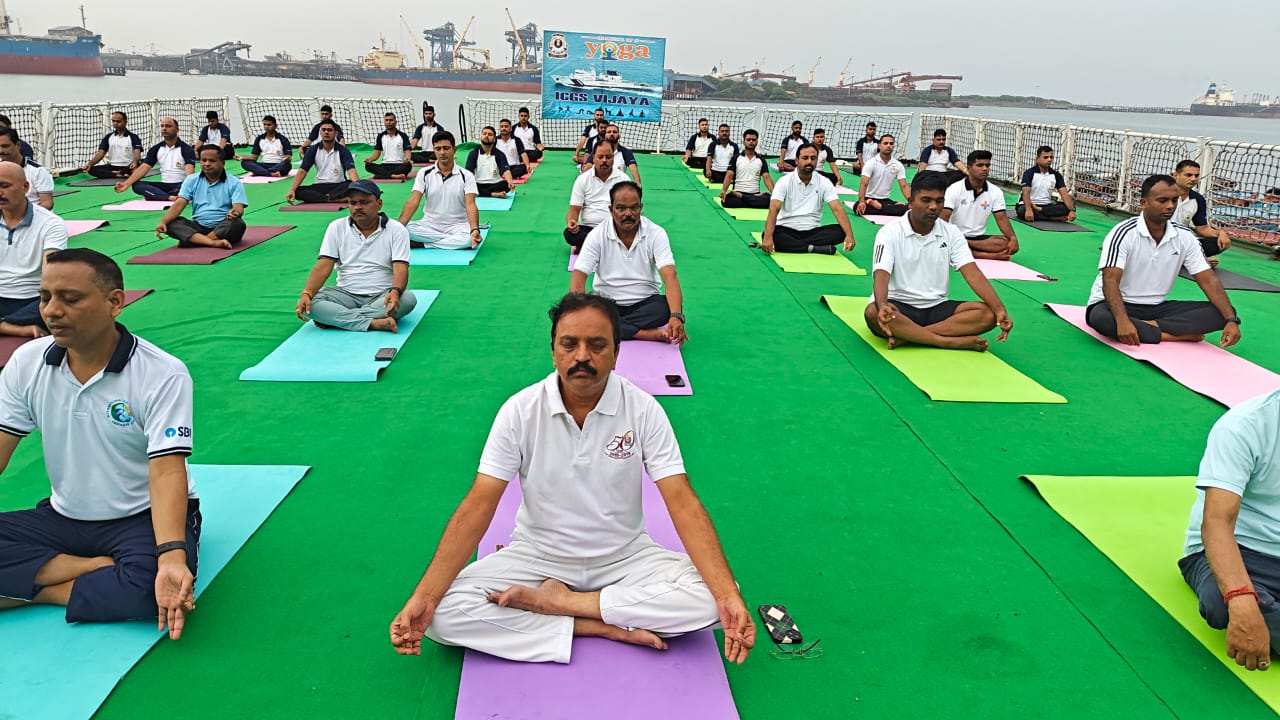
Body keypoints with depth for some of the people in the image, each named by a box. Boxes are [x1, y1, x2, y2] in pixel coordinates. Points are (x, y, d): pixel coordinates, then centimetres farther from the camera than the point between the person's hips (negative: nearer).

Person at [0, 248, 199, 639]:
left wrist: (172, 557, -41)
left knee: (152, 586, -36)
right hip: (63, 517, 5)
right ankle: (103, 569, -15)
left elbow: (166, 472, -25)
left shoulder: (163, 374, -18)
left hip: (143, 518, -4)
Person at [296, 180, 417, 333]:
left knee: (408, 298, -34)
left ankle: (333, 318, -27)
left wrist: (395, 292, -36)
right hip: (346, 295, 1)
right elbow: (323, 267, -2)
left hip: (382, 297, -1)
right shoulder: (337, 227, 5)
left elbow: (400, 268, -13)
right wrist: (306, 294, -21)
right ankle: (373, 323, -35)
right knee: (309, 303, -25)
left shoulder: (396, 230, -2)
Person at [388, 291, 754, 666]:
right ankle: (607, 627, -18)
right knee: (445, 612, -24)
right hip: (538, 557, 0)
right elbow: (478, 506, -14)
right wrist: (424, 596, -24)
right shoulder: (519, 410, -12)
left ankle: (557, 601, -15)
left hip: (626, 557, 0)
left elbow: (682, 502, -17)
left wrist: (727, 594, -30)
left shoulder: (643, 410, -12)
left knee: (707, 597, -26)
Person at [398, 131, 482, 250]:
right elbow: (413, 201, -9)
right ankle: (452, 240, -20)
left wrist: (474, 230, -36)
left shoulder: (466, 175, -4)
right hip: (430, 225, 2)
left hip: (457, 226, -1)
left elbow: (470, 205, -15)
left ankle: (420, 244, -23)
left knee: (469, 238, -37)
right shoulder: (424, 173, 1)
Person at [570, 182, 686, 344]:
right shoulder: (597, 235, -7)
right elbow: (578, 276, -14)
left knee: (669, 306, -31)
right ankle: (649, 334, -33)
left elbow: (669, 276, -21)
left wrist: (676, 316, -39)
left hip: (646, 302, 0)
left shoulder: (656, 233, -9)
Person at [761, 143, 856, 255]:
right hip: (787, 230, -3)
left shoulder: (824, 183, 0)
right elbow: (774, 209, -20)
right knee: (769, 235, -35)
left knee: (840, 231, -23)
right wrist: (768, 237, -37)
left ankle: (791, 245, -26)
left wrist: (849, 235, -26)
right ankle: (815, 248, -29)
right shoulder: (785, 182, -7)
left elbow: (838, 209, -9)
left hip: (813, 231, 3)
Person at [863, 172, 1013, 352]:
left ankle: (908, 336, -28)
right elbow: (881, 276, -20)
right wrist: (883, 306, -43)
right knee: (873, 313, -37)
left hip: (937, 307, 4)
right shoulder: (890, 233, -8)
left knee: (988, 313, -20)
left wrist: (1000, 309, -21)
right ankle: (951, 342, -31)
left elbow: (973, 274, -5)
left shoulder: (951, 232, 4)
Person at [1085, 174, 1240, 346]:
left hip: (1157, 307, 5)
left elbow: (1208, 280, -2)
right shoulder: (1123, 233, -17)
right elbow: (1110, 281, -27)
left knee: (1220, 313, -13)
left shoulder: (1185, 236, -1)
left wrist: (1231, 320, -17)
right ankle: (1181, 334, -28)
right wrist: (1123, 321, -44)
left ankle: (1152, 325, -26)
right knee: (1101, 319, -41)